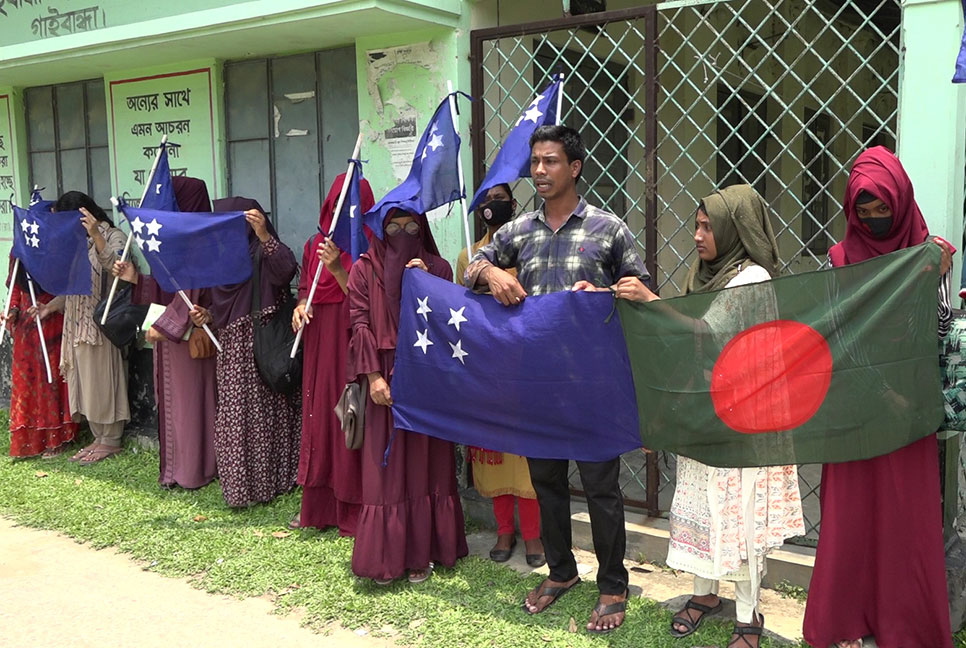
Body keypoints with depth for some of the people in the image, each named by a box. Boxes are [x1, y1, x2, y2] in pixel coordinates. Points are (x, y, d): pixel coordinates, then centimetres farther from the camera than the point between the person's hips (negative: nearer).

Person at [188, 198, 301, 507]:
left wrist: (264, 235, -44)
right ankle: (241, 484, 18)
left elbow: (286, 268, -33)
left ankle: (268, 480, 11)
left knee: (263, 412, 0)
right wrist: (207, 315, 3)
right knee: (235, 418, 9)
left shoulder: (264, 255, -9)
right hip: (233, 349, 8)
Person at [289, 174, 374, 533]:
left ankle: (354, 512, 7)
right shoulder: (316, 244, 12)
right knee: (318, 418, 9)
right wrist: (301, 306, -3)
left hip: (351, 346, -6)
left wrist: (337, 269, -22)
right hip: (319, 345, 6)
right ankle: (317, 507, 20)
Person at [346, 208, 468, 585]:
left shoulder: (437, 268, 6)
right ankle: (385, 557, 11)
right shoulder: (365, 268, 4)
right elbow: (360, 324, -2)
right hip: (386, 379, -1)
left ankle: (422, 553, 16)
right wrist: (373, 376, -11)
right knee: (384, 467, 2)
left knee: (425, 464, 5)